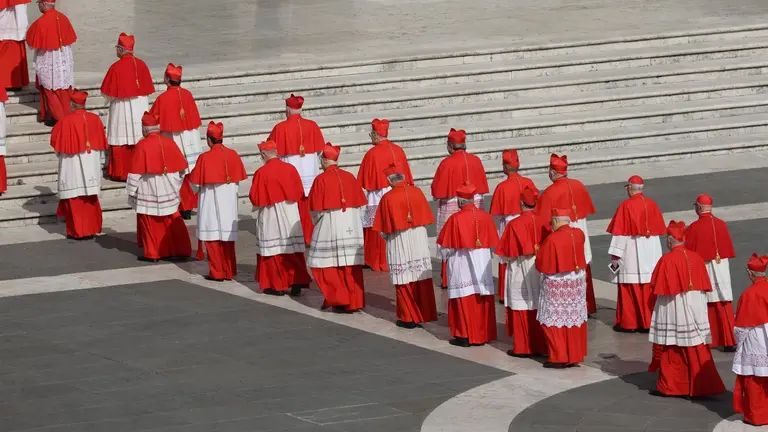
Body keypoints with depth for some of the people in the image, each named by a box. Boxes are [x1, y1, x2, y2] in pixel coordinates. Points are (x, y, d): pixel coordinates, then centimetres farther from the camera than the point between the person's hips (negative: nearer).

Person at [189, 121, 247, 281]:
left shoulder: (205, 158, -15)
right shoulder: (233, 155, -3)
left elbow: (196, 181, -10)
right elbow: (239, 177, 5)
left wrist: (191, 174, 11)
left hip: (211, 202, -4)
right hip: (229, 202, 4)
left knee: (213, 238, 5)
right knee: (228, 236, 12)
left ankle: (217, 273, 6)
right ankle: (229, 271, 15)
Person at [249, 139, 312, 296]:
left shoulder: (261, 173, -14)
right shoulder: (290, 169, -2)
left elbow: (255, 198, -9)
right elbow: (300, 192, 5)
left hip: (271, 218, -4)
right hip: (291, 217, 4)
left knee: (274, 250, 6)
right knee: (294, 250, 9)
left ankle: (277, 285, 8)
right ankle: (296, 283, 7)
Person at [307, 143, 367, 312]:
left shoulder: (321, 179, -9)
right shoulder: (349, 177, 3)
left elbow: (315, 209, -7)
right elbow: (360, 204, 7)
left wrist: (317, 222, 12)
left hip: (329, 227, -4)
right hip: (351, 227, 5)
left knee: (327, 264, 6)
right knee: (351, 266, 7)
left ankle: (337, 299, -1)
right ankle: (354, 302, 7)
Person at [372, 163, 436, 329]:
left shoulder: (388, 198, -13)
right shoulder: (417, 192, -2)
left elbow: (383, 229, -9)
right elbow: (427, 220, 6)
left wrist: (387, 236, 11)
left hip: (399, 244, -4)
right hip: (419, 241, 4)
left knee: (404, 282, 5)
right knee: (422, 280, 11)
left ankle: (408, 318, 9)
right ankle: (424, 314, 17)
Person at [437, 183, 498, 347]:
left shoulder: (455, 219, -15)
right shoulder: (486, 217, -3)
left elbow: (444, 246, -9)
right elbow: (494, 243, 6)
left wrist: (445, 256, 11)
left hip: (462, 266, -4)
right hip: (482, 265, 4)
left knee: (464, 301, 3)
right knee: (483, 301, 10)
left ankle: (465, 336, 5)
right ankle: (483, 334, 15)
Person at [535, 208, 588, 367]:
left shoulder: (552, 239, -21)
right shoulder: (579, 234, -3)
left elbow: (541, 264, -12)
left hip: (556, 285, -6)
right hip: (577, 282, 6)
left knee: (554, 322, 5)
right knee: (574, 319, 13)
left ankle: (559, 358, 5)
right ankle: (575, 355, 19)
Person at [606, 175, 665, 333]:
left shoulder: (626, 206, -12)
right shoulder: (652, 204, 3)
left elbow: (619, 232, -12)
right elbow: (659, 230, 8)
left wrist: (614, 255, -8)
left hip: (631, 253, -5)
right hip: (651, 252, 5)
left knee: (630, 288, 3)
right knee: (649, 287, 8)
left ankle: (628, 323, 7)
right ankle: (648, 321, 10)